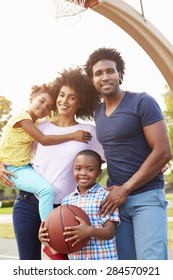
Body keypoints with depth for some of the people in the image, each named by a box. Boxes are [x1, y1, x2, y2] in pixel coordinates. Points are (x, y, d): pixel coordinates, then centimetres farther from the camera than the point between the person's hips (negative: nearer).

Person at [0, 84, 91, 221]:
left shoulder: (34, 122, 17)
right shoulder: (22, 116, -13)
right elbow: (43, 140, -20)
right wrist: (73, 136, -20)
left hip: (26, 167, 10)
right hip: (15, 170, -10)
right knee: (46, 190, -30)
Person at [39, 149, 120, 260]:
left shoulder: (104, 196, -7)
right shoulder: (67, 200, 8)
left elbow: (110, 232, -11)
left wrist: (90, 231, -31)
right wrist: (45, 235, -12)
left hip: (102, 259, -5)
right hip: (74, 258, 5)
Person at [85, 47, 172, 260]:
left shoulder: (142, 102, -7)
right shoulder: (98, 113, 13)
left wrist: (125, 189, -12)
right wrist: (113, 190, 4)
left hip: (146, 196, -6)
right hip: (115, 197, 6)